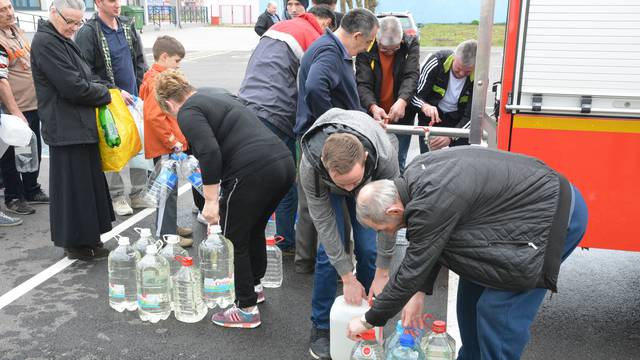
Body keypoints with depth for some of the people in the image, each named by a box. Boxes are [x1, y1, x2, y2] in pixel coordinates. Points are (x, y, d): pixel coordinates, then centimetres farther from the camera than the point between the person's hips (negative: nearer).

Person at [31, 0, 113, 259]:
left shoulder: (63, 41, 16)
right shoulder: (46, 42, -15)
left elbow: (83, 78, 22)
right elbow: (73, 87, -20)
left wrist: (108, 89, 6)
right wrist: (105, 94, -6)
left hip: (81, 126, 10)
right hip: (66, 129, -10)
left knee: (90, 183, 14)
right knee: (73, 187, 0)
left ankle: (88, 239, 25)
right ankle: (74, 243, 13)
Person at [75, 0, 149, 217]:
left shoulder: (128, 26, 8)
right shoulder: (88, 32, -10)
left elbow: (139, 61, 16)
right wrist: (115, 92, -16)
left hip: (134, 99, 6)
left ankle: (138, 193, 19)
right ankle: (116, 196, 17)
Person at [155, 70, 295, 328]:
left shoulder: (188, 113, 0)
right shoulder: (215, 97, 26)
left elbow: (210, 153, -16)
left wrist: (211, 200, -12)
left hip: (253, 172, -9)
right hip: (284, 162, 9)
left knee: (236, 239, 10)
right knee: (255, 230, 27)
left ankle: (247, 310, 20)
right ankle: (254, 286, 45)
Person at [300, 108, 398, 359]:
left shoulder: (385, 157, -42)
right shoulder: (310, 165, -41)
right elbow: (324, 222, -30)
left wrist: (382, 274, -22)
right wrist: (348, 278, -26)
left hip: (370, 184, 1)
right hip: (326, 187, 0)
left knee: (368, 248, -10)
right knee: (329, 249, -12)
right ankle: (321, 326, 7)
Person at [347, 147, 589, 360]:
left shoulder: (431, 203, -30)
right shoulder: (414, 175, -3)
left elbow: (412, 271, -20)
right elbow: (429, 244, 8)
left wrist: (369, 320, -8)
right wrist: (420, 292, 7)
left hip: (558, 214, -9)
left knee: (498, 309, -10)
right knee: (472, 289, 14)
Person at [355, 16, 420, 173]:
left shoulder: (410, 45, -7)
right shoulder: (366, 49, -11)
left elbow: (412, 76, -20)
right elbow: (362, 84, -18)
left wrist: (402, 101, -39)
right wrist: (373, 107, -38)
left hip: (402, 115, 0)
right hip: (373, 116, 0)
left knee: (398, 164, 8)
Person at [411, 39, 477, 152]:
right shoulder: (437, 62, -23)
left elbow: (471, 116, -18)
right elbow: (415, 95, -18)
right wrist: (425, 106, -41)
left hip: (459, 121, 1)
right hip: (430, 118, -1)